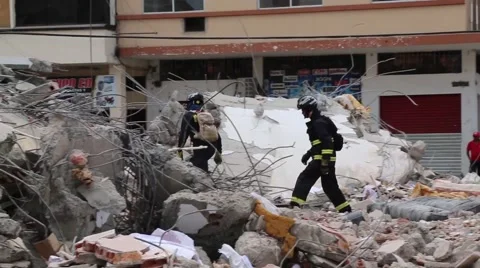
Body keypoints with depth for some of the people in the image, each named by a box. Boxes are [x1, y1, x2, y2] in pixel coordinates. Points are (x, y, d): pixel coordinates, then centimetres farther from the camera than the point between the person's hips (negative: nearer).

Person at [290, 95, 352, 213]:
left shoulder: (319, 123, -11)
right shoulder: (316, 122, 21)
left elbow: (326, 141, -22)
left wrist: (325, 161, -28)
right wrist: (308, 154, 34)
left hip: (322, 159, -10)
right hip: (328, 159, 10)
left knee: (304, 179, -11)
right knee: (330, 186, 13)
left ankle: (295, 205, -20)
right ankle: (346, 210, 16)